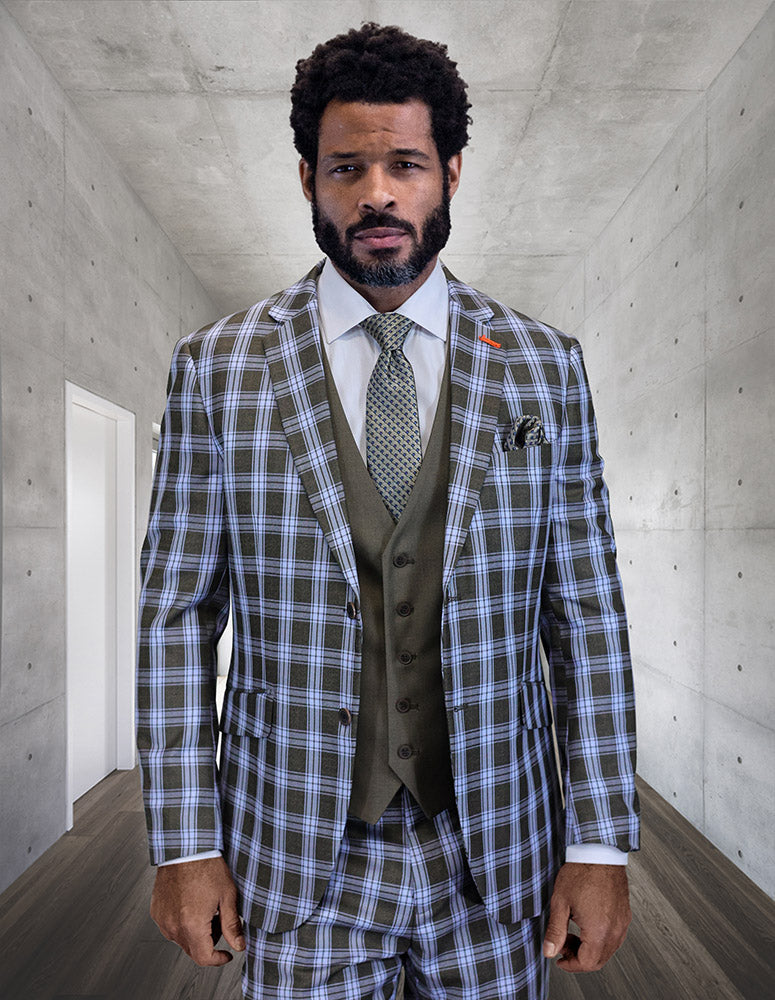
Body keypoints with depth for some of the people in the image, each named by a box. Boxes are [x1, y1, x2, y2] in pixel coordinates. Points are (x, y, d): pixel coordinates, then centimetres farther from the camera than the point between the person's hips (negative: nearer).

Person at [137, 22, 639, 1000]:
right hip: (296, 852, 0)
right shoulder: (216, 368, -6)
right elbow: (178, 615, -4)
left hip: (494, 846, 2)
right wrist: (184, 844, -3)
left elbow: (585, 616, -3)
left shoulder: (543, 365, -4)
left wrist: (601, 845, -2)